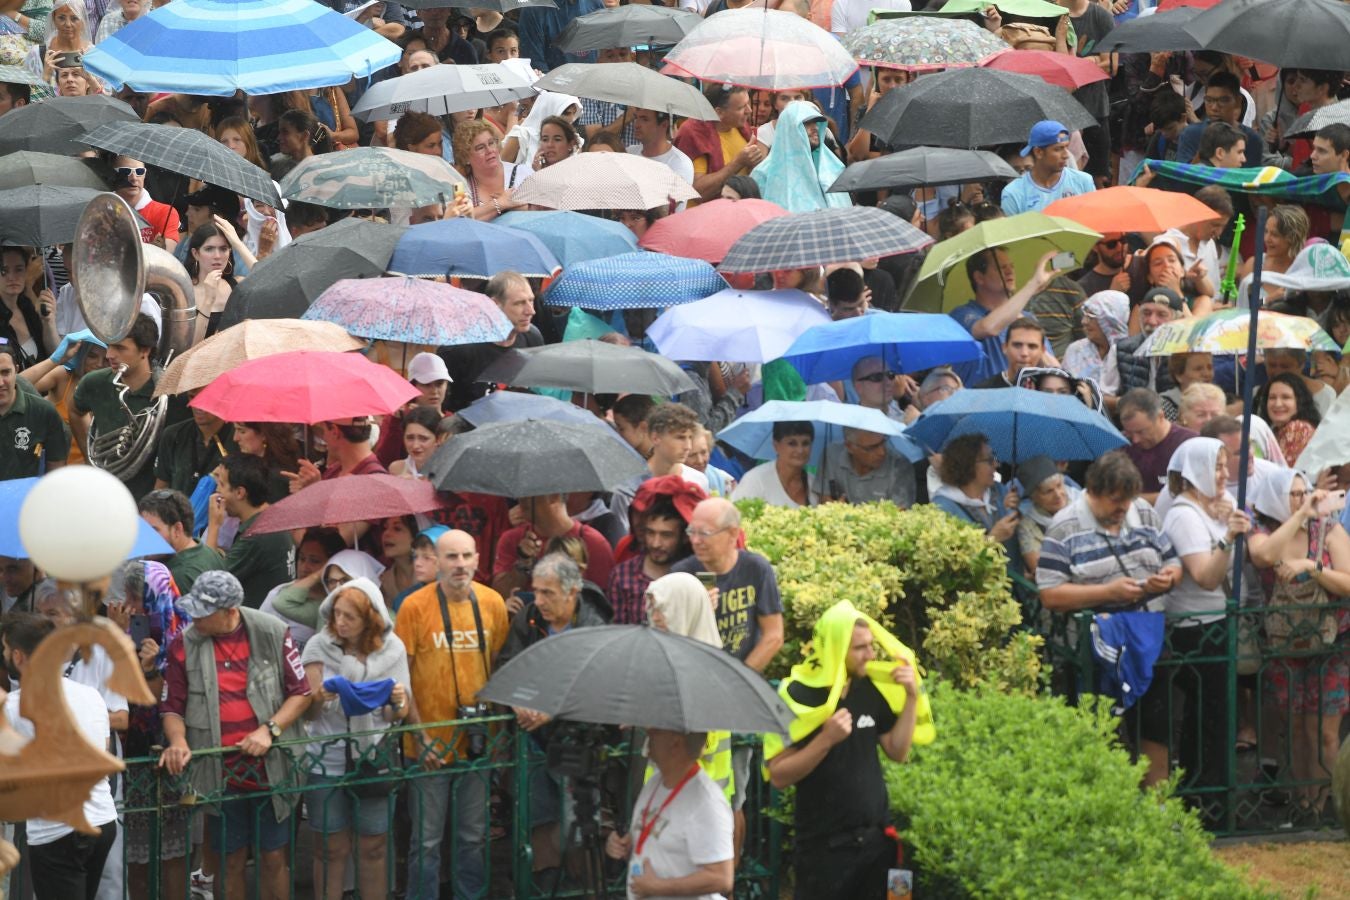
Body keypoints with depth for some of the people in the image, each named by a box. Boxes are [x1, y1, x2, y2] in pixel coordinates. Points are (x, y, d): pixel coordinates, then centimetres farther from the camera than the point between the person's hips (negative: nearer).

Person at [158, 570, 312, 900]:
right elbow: (172, 707, 4)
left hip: (270, 769, 0)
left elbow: (301, 693, 2)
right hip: (219, 772, 0)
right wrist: (178, 741, -15)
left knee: (273, 857, 6)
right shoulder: (185, 644, -2)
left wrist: (270, 729, -12)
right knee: (230, 862, 6)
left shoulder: (271, 633, -4)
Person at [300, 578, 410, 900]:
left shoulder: (391, 649, -1)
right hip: (327, 761, -1)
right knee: (332, 849, 3)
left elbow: (397, 716, 1)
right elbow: (308, 713, -7)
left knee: (374, 848, 7)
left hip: (374, 759, 1)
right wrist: (318, 698, -30)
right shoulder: (319, 646, -5)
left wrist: (398, 703, -22)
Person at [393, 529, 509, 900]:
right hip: (431, 744, -3)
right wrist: (420, 735, -9)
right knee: (427, 840, 1)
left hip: (476, 743, 3)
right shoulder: (415, 606, -8)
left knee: (474, 837, 11)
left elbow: (499, 665, 11)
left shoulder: (493, 603, 2)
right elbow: (401, 675, -5)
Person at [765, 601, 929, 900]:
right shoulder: (798, 697, -12)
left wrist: (911, 697, -2)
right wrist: (826, 739, -27)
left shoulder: (870, 689, 3)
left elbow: (898, 752, 8)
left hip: (877, 837, 5)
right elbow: (779, 776, -16)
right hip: (824, 845, -5)